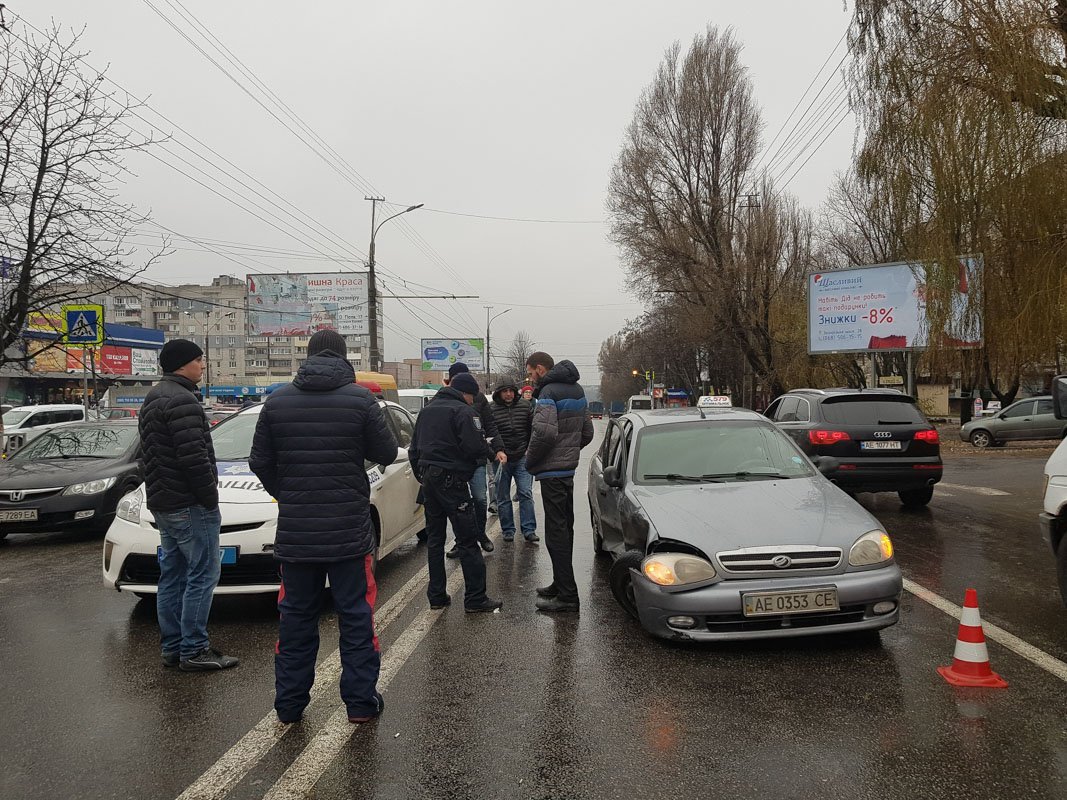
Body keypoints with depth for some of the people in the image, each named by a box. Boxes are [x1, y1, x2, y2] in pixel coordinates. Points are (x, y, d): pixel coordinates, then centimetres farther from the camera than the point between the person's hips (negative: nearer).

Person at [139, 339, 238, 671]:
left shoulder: (153, 399, 17)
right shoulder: (182, 401, -17)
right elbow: (193, 457, -24)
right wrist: (210, 496, -15)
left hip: (162, 503, 11)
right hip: (189, 505, -11)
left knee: (172, 575, 14)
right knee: (203, 575, -4)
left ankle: (172, 647, 21)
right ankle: (193, 650, -1)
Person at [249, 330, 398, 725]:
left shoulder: (277, 401, 0)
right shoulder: (360, 399, -10)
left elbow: (260, 462, 3)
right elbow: (387, 453, -3)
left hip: (295, 530, 3)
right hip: (349, 529, -2)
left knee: (296, 615, 14)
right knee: (356, 614, 8)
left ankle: (289, 703, 22)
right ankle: (360, 701, 13)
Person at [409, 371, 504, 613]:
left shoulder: (426, 411, 16)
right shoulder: (463, 411, -10)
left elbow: (414, 450, 19)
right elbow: (476, 447, -20)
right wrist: (489, 453, 0)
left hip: (428, 478, 8)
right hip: (452, 480, -8)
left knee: (434, 539, 14)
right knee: (468, 541, -3)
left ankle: (436, 596, 17)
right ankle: (475, 598, -1)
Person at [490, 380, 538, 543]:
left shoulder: (525, 406, 3)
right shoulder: (492, 410, -5)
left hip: (522, 458, 1)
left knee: (526, 493, -4)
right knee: (503, 498, 7)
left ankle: (529, 530, 0)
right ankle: (508, 530, 17)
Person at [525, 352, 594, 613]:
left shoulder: (549, 392, -15)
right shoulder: (576, 390, 15)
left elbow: (544, 433, -29)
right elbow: (587, 431, 20)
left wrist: (530, 459, -13)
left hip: (552, 471, -10)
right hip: (569, 468, 10)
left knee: (556, 531, -6)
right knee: (565, 528, 16)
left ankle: (567, 596, -4)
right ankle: (561, 585, 28)